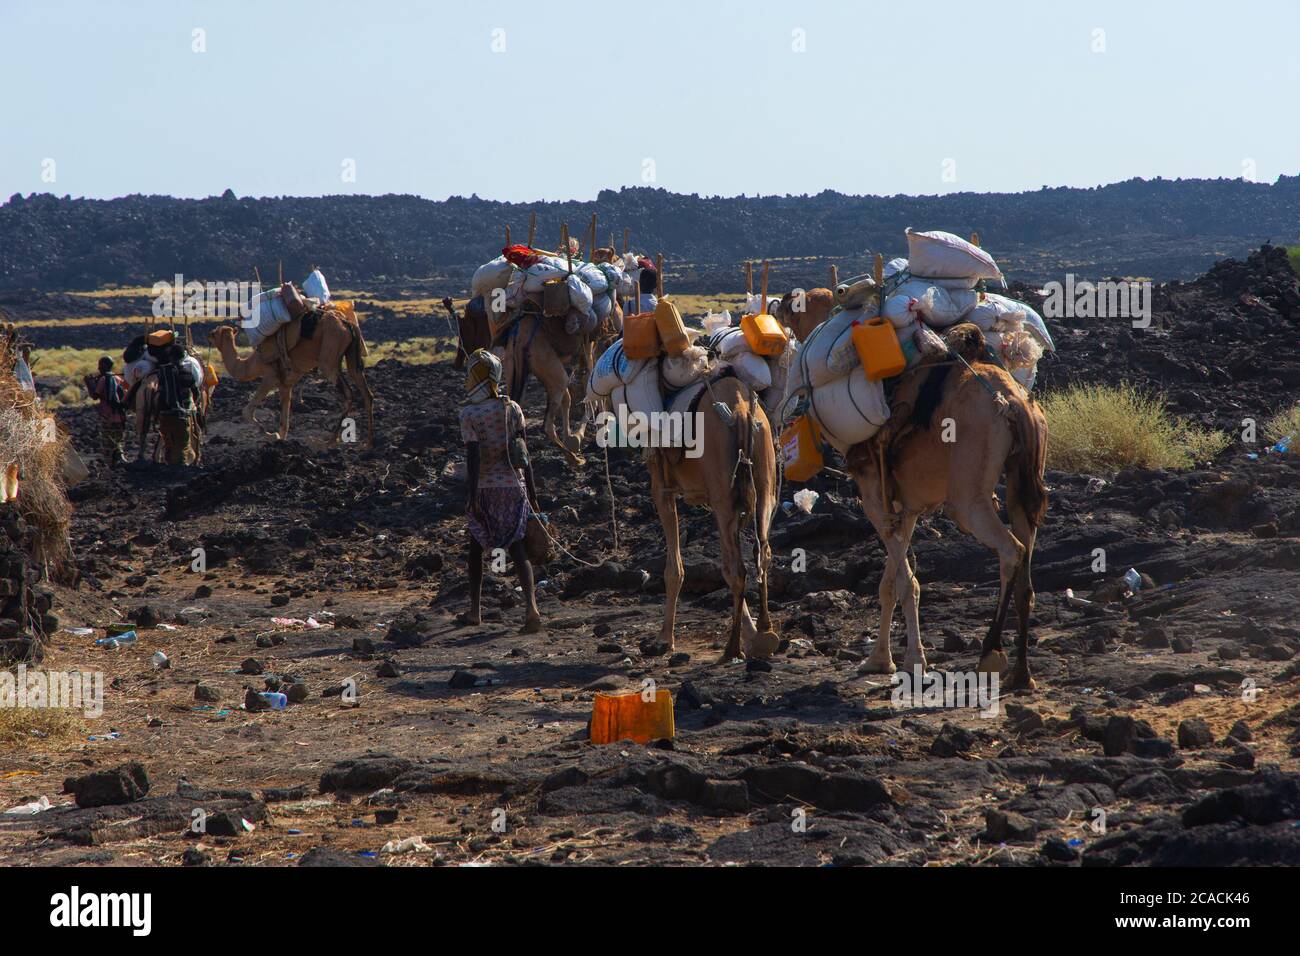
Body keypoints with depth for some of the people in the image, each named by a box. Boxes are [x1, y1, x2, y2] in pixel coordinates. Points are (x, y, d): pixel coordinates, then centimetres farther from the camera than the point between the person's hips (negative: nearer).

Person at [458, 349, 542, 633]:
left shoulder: (469, 414, -9)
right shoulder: (513, 408, 3)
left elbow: (474, 457, -15)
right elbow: (523, 453, 4)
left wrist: (473, 495, -13)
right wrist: (531, 489, 10)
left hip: (485, 487, -3)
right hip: (514, 485, 3)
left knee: (476, 547, 15)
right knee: (516, 548, 0)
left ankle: (475, 610, 21)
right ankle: (531, 604, -19)